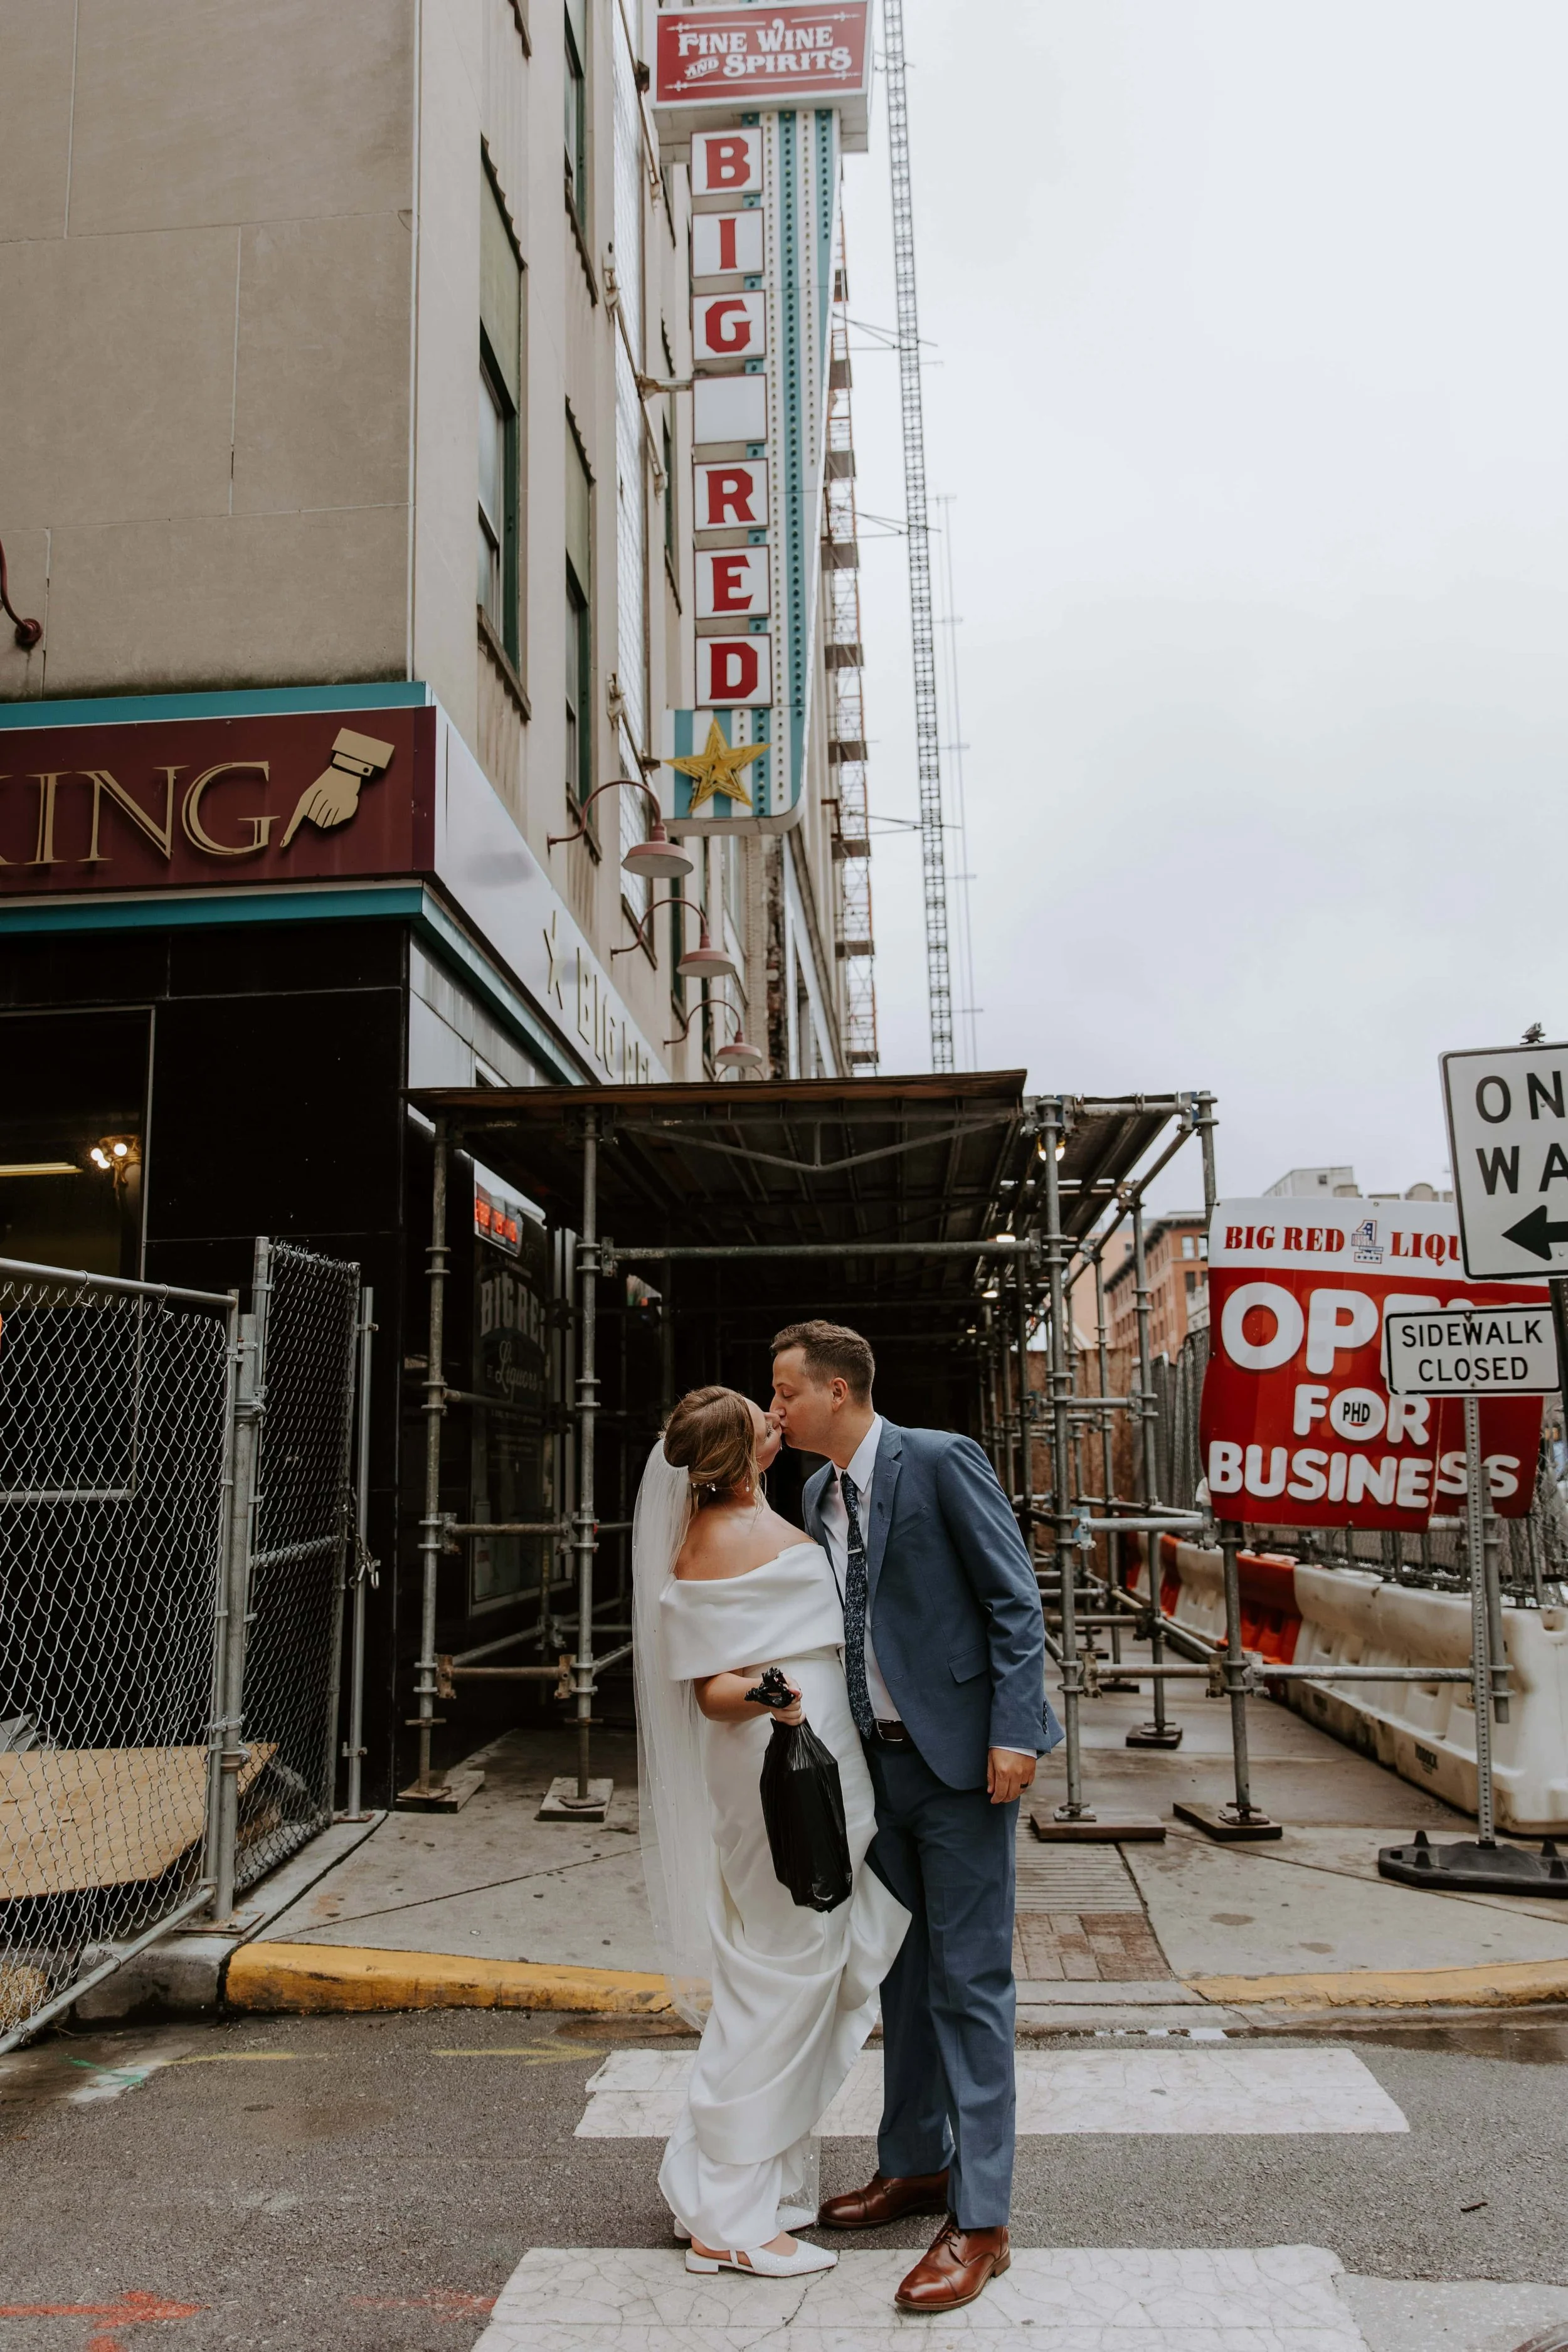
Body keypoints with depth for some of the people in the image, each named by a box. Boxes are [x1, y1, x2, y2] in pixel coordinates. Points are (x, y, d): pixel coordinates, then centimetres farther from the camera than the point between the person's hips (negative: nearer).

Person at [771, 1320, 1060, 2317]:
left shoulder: (942, 1461, -14)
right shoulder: (818, 1494, 9)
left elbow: (1015, 1601, -14)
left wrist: (1015, 1732, -19)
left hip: (961, 1757, -8)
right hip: (879, 1759, 8)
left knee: (970, 1982, -1)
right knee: (904, 1972, 18)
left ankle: (979, 2219, 9)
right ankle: (915, 2165, 35)